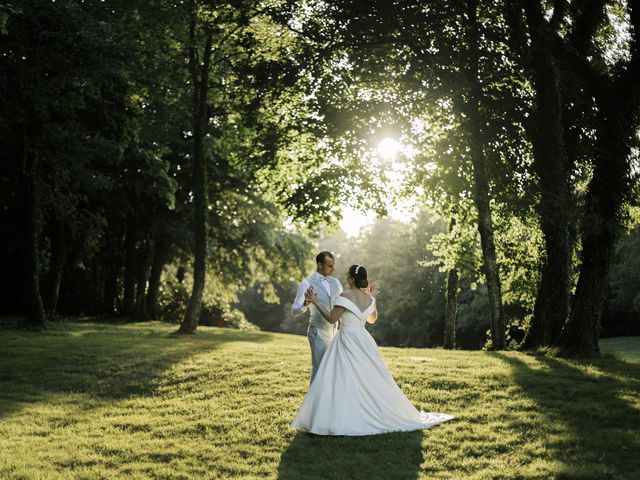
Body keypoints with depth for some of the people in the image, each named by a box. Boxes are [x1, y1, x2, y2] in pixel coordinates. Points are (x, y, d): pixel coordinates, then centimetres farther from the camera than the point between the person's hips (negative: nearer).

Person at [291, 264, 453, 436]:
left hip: (347, 343, -7)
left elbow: (332, 319, -13)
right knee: (369, 379, 16)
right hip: (363, 341, 7)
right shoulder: (368, 298, 7)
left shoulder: (345, 297, -15)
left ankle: (341, 421, -9)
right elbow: (372, 319, 22)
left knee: (342, 381, -5)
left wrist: (315, 301, -9)